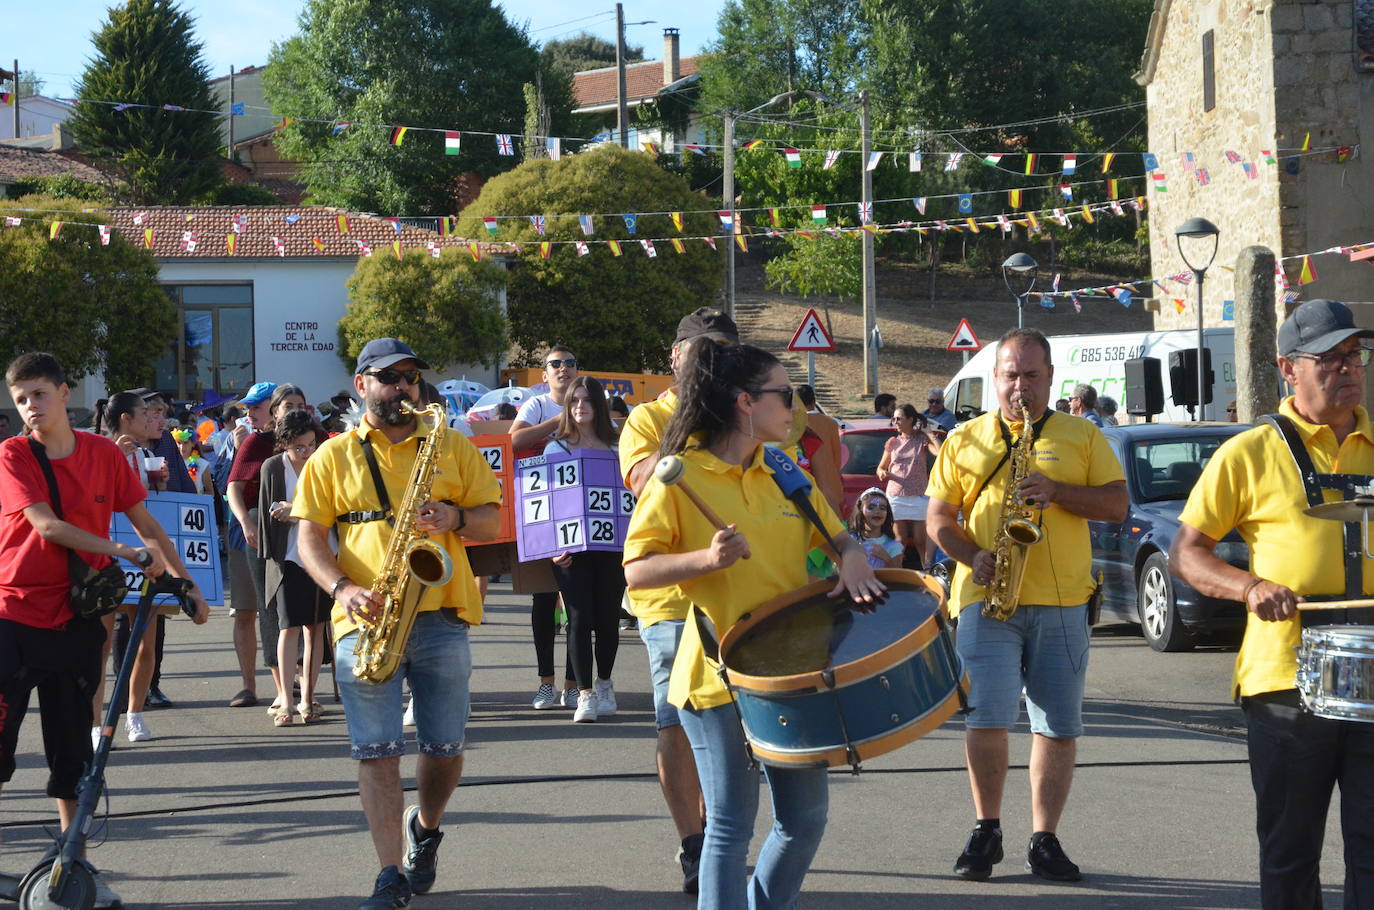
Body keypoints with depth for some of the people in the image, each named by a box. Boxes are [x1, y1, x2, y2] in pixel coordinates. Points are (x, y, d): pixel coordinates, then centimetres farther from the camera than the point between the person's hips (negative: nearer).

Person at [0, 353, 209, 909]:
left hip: (74, 618, 3)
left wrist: (186, 583, 8)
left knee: (73, 751, 9)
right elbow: (47, 525, -16)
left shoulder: (104, 454, 4)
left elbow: (144, 523, 11)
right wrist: (123, 552, -19)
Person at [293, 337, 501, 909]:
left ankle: (426, 829, 34)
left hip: (440, 618, 1)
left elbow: (492, 521, 12)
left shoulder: (453, 448, 13)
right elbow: (309, 537, 5)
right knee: (376, 751, -7)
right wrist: (342, 589, -13)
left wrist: (456, 518, -10)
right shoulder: (333, 457, 10)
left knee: (445, 747, 4)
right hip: (366, 621, -1)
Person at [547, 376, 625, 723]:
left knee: (608, 617, 4)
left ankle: (605, 684, 24)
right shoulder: (558, 447, 6)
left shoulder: (615, 448, 8)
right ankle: (585, 694, -4)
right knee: (579, 618, -7)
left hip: (610, 545, 1)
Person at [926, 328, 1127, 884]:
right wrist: (973, 556, -7)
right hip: (986, 599, -1)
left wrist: (1056, 492, -11)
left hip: (1061, 602, 1)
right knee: (986, 718, -11)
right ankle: (986, 829, 7)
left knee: (1059, 726, 2)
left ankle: (1044, 840, 11)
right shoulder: (964, 441, 12)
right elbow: (939, 518, 11)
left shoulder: (1082, 437, 11)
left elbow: (1116, 505, 4)